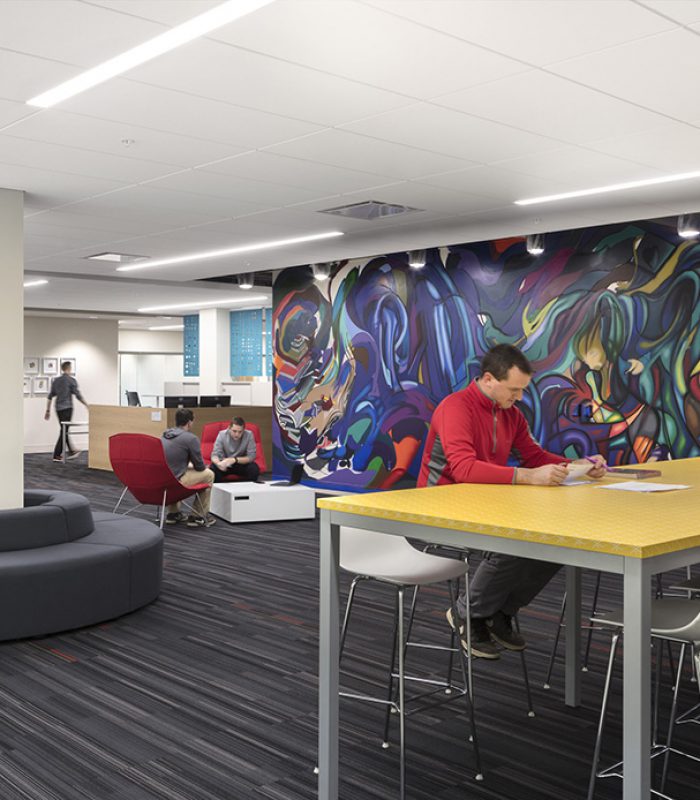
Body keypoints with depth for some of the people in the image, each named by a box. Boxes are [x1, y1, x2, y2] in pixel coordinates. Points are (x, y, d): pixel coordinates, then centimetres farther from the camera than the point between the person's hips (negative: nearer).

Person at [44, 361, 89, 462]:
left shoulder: (55, 380, 10)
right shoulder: (71, 380, -8)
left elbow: (50, 397, 10)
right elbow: (78, 395, -10)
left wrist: (48, 411, 15)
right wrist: (87, 405, 2)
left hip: (58, 408, 7)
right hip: (67, 408, -7)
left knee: (64, 430, 15)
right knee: (63, 431, -5)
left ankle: (71, 452, 24)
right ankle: (57, 455, -7)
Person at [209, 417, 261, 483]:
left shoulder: (249, 435, -16)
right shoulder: (222, 434, -14)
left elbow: (251, 456, -18)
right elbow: (214, 455, -17)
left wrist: (234, 460, -33)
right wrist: (218, 463, -41)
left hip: (242, 463, 0)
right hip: (225, 464, 0)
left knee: (254, 469, -30)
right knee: (213, 468, -30)